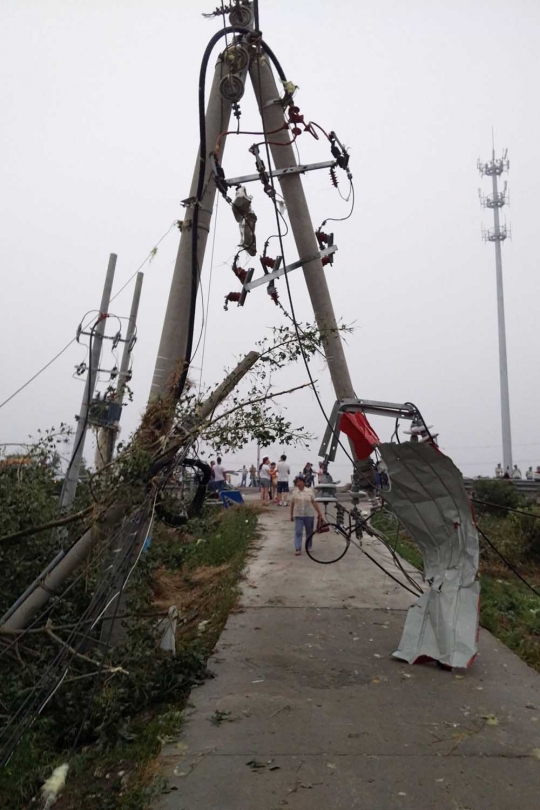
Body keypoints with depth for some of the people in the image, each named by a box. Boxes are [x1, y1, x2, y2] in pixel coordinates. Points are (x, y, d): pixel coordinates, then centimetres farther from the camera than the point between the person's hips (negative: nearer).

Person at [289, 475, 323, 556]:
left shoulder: (309, 491, -1)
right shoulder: (294, 493, 1)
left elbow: (314, 503, 0)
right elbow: (292, 504, 7)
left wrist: (319, 513, -2)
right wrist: (291, 515, 9)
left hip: (309, 515, 1)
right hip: (298, 515, -1)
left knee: (309, 532, 11)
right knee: (298, 532, -7)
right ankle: (297, 549, -7)